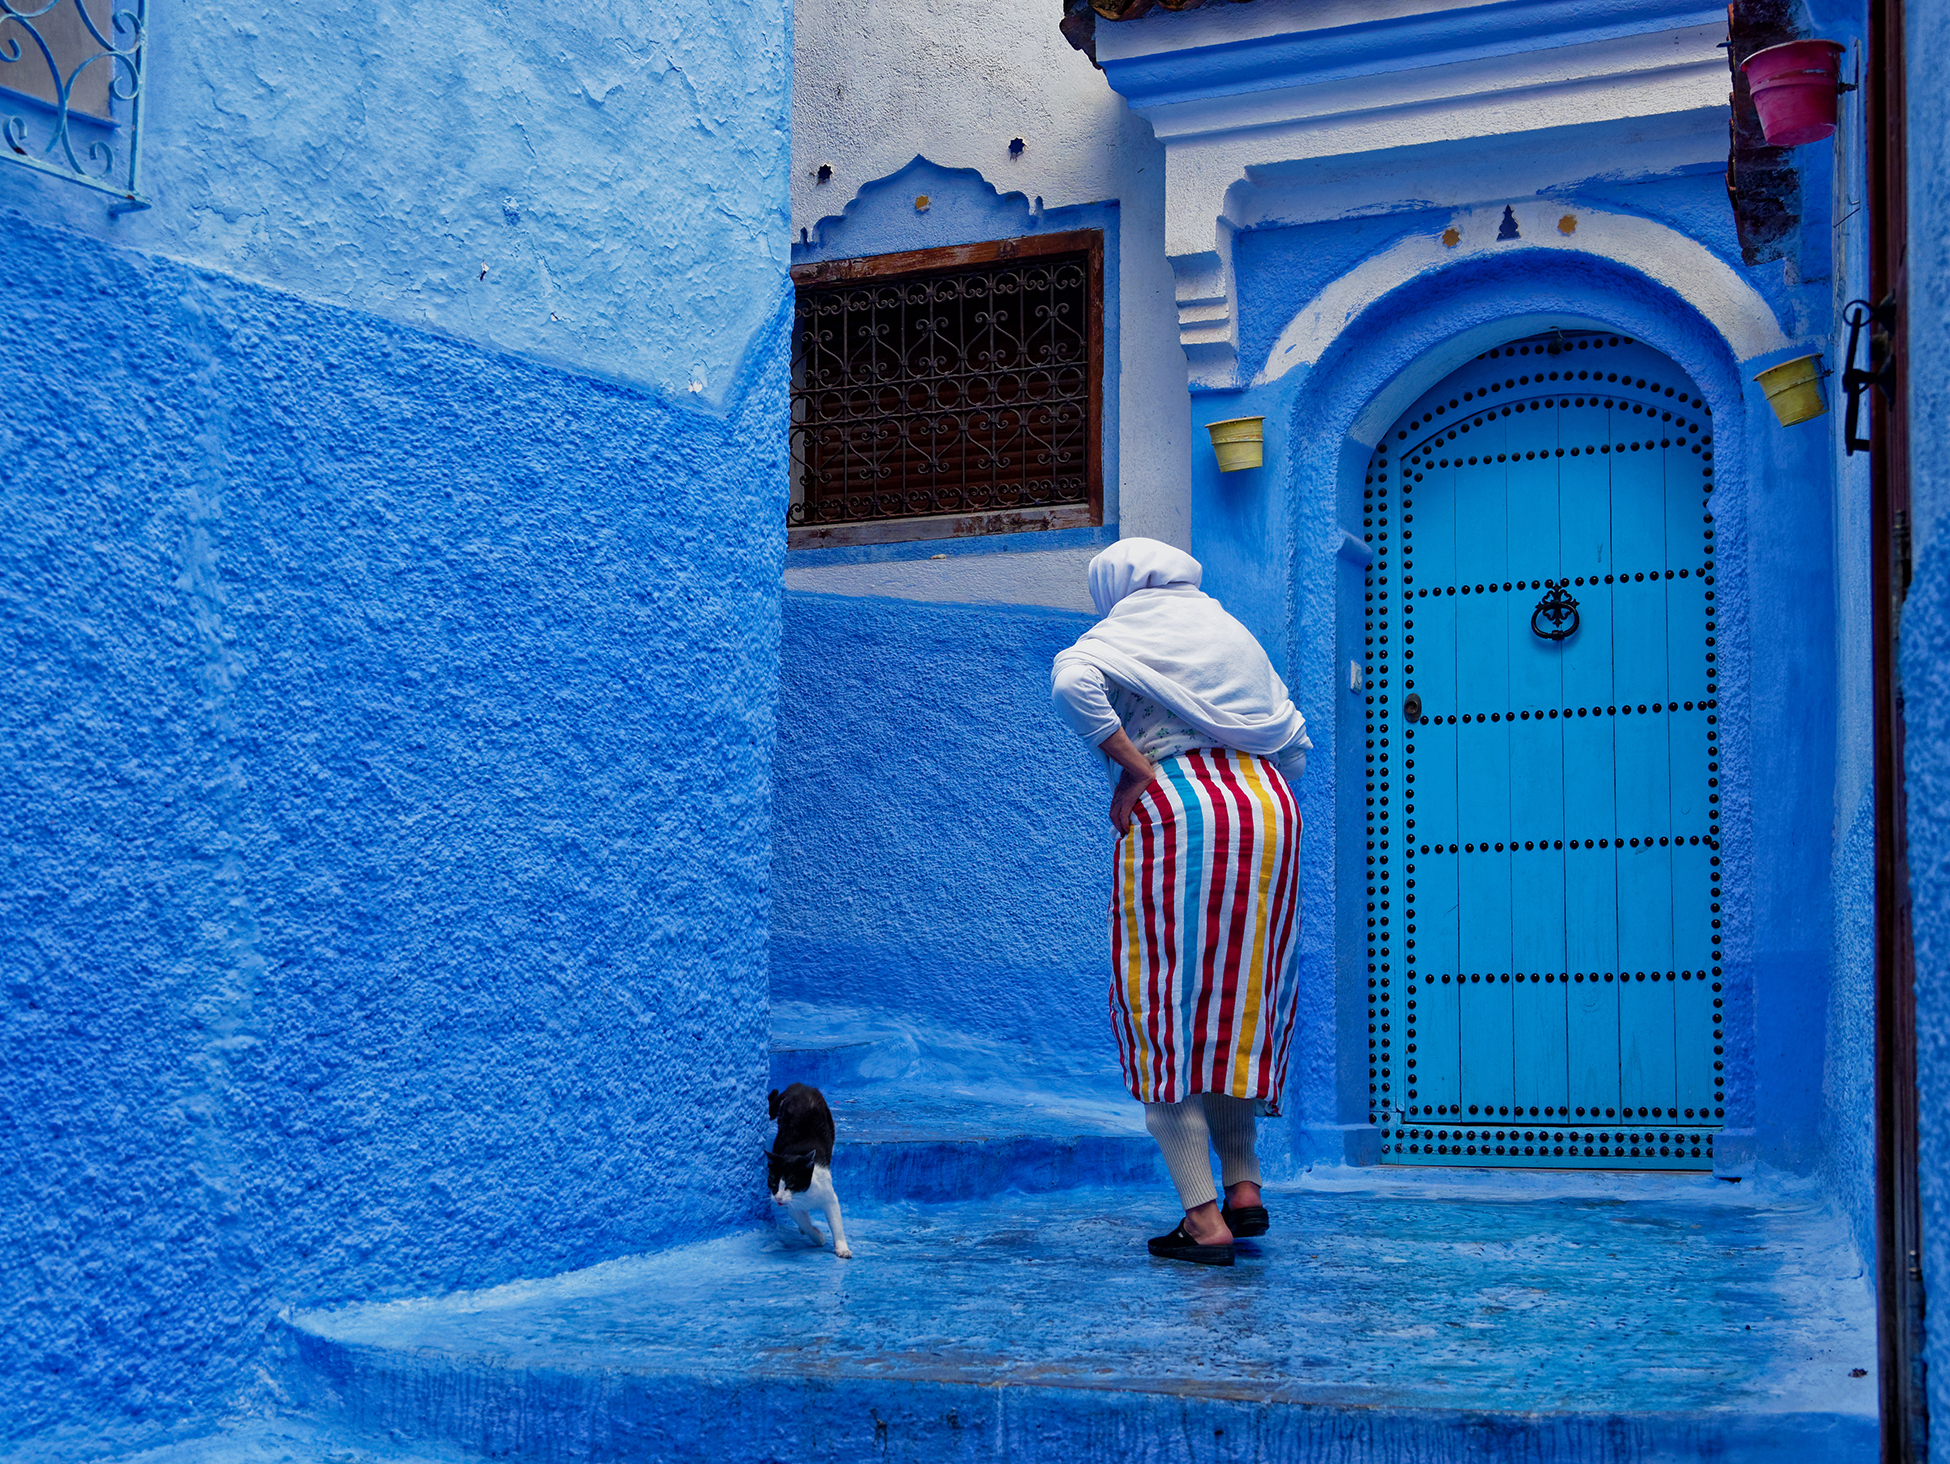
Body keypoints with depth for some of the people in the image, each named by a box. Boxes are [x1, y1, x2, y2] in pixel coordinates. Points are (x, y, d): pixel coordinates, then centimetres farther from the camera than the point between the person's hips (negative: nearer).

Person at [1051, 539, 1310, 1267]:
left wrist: (1133, 766, -12)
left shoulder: (1126, 628, 5)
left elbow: (1071, 683, -18)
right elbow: (1293, 738, 22)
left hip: (1174, 811, -6)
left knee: (1166, 1013, -3)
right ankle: (1243, 1184, 11)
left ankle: (1204, 1218, -7)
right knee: (1238, 1003, 16)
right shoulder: (1232, 630, 23)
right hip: (1268, 807, 6)